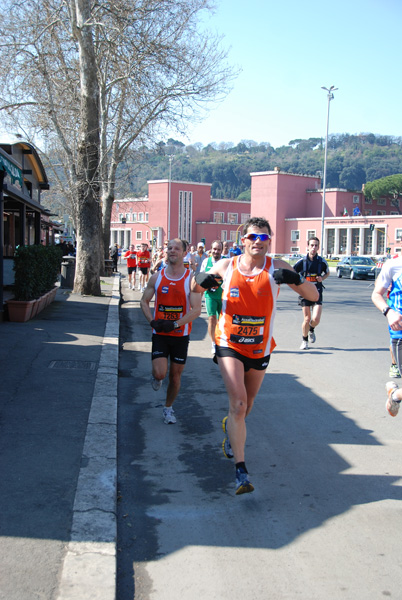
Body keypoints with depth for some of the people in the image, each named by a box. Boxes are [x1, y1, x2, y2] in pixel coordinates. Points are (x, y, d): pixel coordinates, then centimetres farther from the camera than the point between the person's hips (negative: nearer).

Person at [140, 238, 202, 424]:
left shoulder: (191, 279, -8)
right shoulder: (156, 277, 0)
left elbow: (196, 310, -12)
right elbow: (144, 301, 10)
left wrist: (175, 324, -22)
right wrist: (152, 321, -7)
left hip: (181, 334, -1)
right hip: (160, 334, 1)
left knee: (175, 375, 8)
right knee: (160, 373, -13)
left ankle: (168, 407, 30)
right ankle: (155, 376, 25)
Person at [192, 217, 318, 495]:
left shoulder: (277, 268, -8)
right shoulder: (226, 266, -5)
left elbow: (314, 296, -13)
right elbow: (196, 289, 9)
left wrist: (296, 279, -33)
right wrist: (201, 280, -15)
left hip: (260, 347, 2)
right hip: (229, 345, -2)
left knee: (246, 406, 18)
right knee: (238, 403, -16)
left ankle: (230, 426, 53)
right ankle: (241, 470, -12)